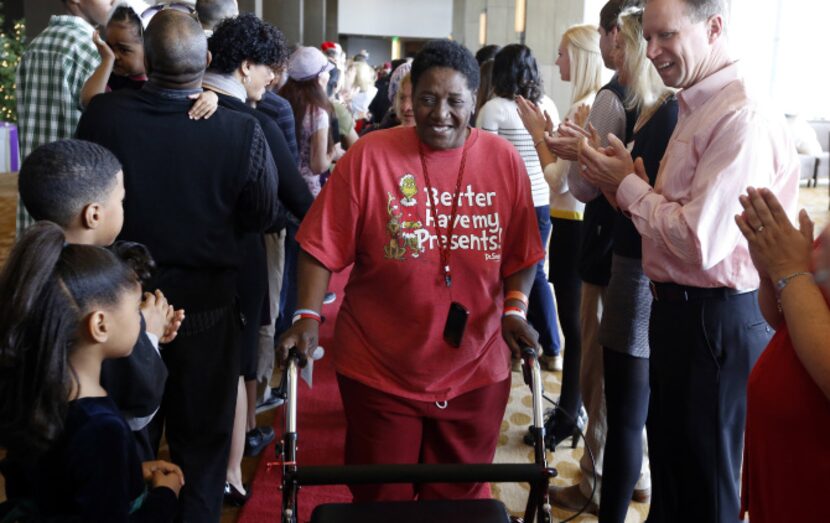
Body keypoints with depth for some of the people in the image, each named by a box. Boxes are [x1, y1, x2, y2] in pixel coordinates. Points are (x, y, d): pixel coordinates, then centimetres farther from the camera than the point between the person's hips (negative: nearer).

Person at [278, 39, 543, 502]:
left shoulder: (505, 160, -2)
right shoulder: (370, 155, -8)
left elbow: (521, 255, 4)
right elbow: (324, 247, -7)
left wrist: (515, 308, -11)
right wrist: (309, 316, -17)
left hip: (476, 372, 2)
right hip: (380, 372, -1)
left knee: (460, 499, 17)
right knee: (382, 500, 14)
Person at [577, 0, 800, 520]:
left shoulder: (744, 118, -23)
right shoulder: (696, 107, 9)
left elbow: (700, 241, -27)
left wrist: (627, 184, -14)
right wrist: (625, 180, -6)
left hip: (714, 322, -9)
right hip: (680, 310, 9)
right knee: (669, 464, 26)